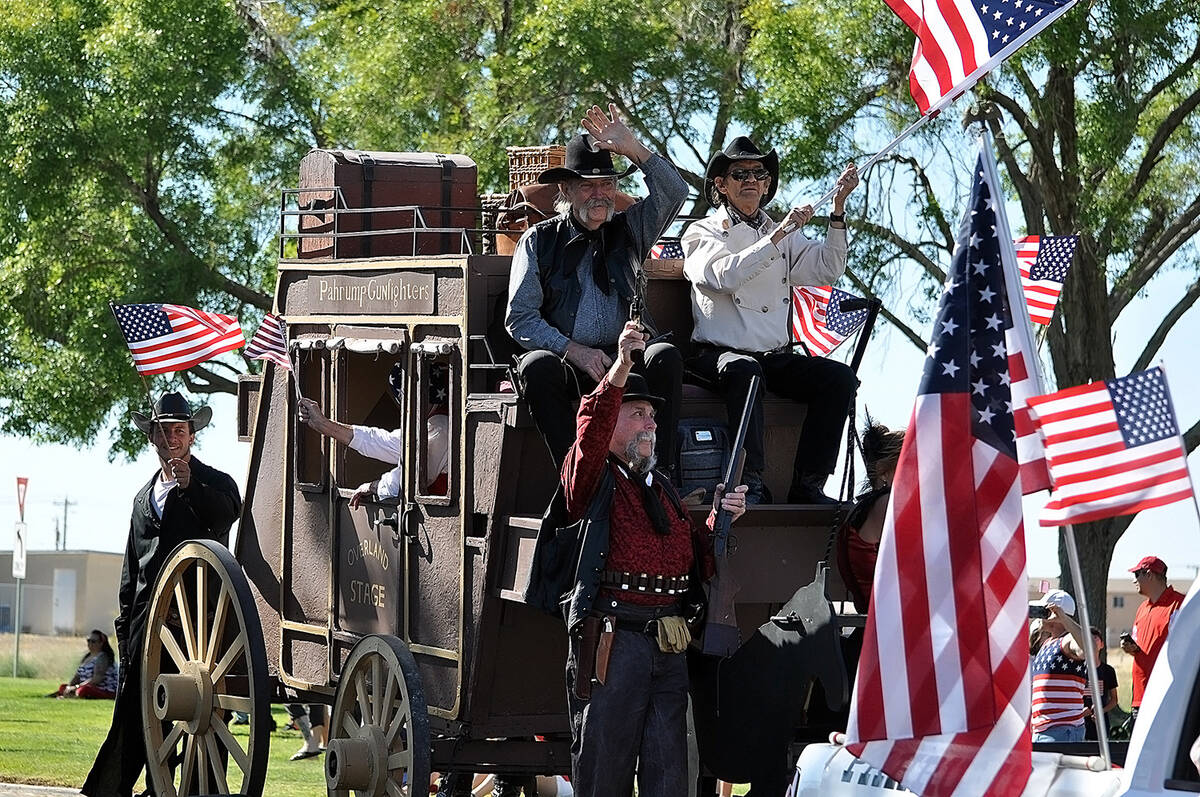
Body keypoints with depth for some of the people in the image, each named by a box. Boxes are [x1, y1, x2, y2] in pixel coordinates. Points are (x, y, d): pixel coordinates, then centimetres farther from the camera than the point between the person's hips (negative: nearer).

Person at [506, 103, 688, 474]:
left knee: (666, 356, -30)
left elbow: (674, 193, 0)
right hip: (563, 360, -1)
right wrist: (574, 351, -13)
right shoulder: (540, 240, 10)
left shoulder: (629, 229, 16)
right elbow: (519, 319, 2)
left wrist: (632, 148, -11)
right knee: (538, 366, -35)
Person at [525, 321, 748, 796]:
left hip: (669, 645, 6)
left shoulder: (662, 490, 24)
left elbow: (696, 564, 24)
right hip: (609, 643, -6)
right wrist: (621, 367, -30)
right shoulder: (591, 479, 4)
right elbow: (592, 431, -18)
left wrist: (719, 521, 6)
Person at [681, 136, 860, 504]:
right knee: (744, 370, -38)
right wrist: (778, 235, -18)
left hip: (776, 356, 5)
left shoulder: (783, 234, 21)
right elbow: (725, 276, -15)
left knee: (840, 378, -19)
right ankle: (751, 484, -40)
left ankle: (807, 485, -22)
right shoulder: (703, 233, 6)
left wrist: (838, 207, -4)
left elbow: (826, 270, 5)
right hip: (718, 353, -5)